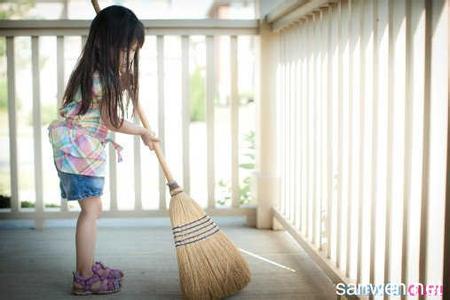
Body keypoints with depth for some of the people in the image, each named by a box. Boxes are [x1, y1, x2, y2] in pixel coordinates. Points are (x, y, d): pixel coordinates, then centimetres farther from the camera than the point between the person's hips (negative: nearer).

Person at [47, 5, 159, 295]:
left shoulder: (100, 72, 9)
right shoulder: (104, 79, -21)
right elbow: (112, 122, -14)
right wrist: (143, 132, 0)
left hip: (88, 150, 10)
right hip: (81, 151, -10)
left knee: (93, 210, 16)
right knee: (91, 211, -6)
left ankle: (88, 266, 27)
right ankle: (84, 279, 0)